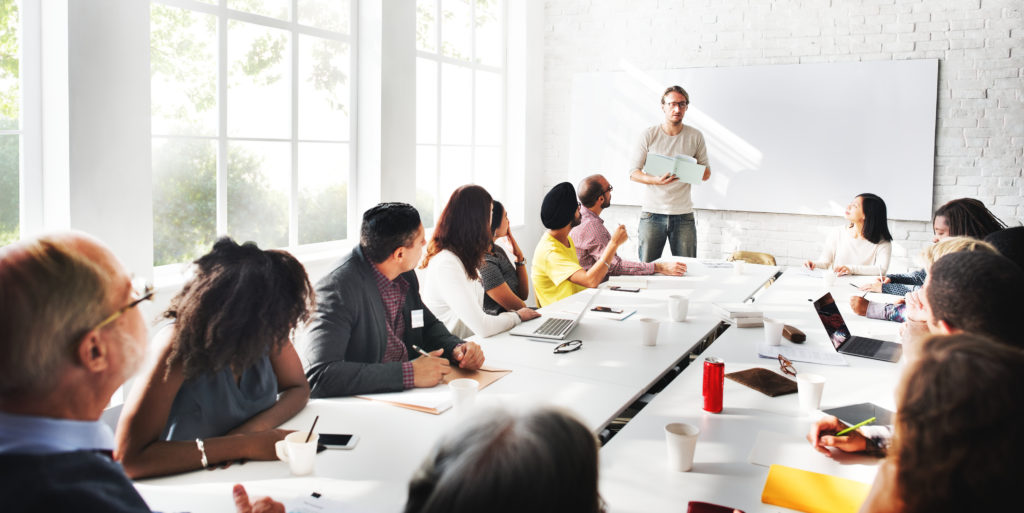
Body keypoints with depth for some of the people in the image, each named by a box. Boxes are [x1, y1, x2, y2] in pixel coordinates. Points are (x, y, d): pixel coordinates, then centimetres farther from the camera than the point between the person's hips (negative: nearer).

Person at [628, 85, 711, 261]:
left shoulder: (695, 137, 6)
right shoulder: (649, 135, 0)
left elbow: (706, 174, 11)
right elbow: (633, 172, 0)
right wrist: (656, 180, -20)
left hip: (683, 214, 1)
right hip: (652, 213, -1)